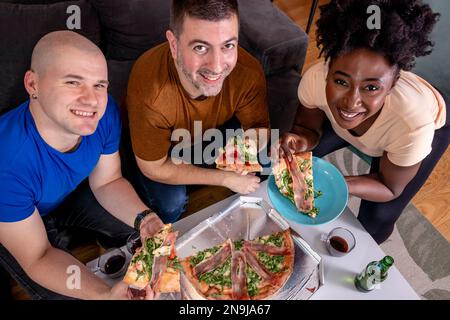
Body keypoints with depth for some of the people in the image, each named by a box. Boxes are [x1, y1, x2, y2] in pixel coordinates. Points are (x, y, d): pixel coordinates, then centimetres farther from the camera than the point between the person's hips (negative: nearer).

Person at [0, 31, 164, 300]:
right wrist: (106, 294, -44)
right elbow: (38, 257, -29)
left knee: (150, 233, 2)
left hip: (73, 193, 4)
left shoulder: (105, 112, -26)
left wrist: (144, 218, -29)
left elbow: (107, 182, -10)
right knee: (69, 297, -15)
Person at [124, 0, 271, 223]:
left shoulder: (248, 72, -33)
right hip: (164, 144, -3)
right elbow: (153, 168, -27)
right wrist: (226, 178, -26)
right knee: (170, 203, -24)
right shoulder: (150, 90, -42)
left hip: (213, 130, 3)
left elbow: (259, 127, -15)